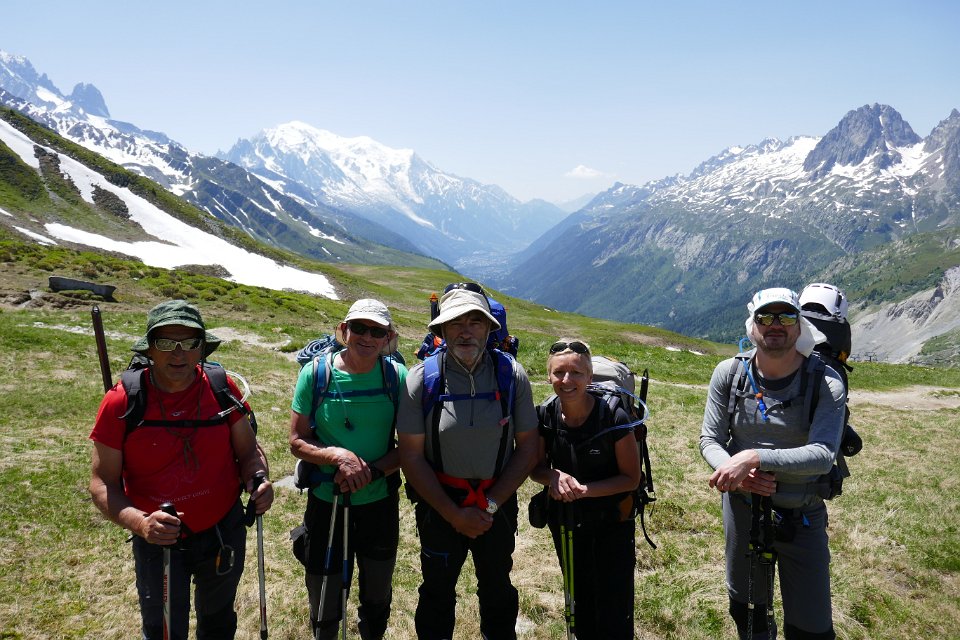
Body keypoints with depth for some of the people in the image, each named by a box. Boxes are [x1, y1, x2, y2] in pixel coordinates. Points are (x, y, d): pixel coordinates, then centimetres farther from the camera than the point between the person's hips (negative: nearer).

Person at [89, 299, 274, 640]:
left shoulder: (223, 389, -12)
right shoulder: (122, 401, -17)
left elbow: (248, 451, -2)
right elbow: (103, 483, -14)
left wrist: (258, 480, -23)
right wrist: (139, 522, -31)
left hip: (224, 532, 2)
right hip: (158, 540, -2)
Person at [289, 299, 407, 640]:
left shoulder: (398, 376, -10)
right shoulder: (315, 373, -12)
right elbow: (297, 441, -7)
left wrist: (372, 471, -21)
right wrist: (338, 456, -25)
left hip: (380, 500, 1)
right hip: (326, 500, -1)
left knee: (377, 596, 22)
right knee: (324, 598, 15)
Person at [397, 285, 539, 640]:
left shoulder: (511, 374, -11)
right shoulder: (421, 378, -14)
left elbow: (527, 448, -5)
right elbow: (412, 456, -11)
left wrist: (490, 505, -11)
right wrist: (454, 514, -13)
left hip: (499, 502, 1)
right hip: (439, 502, -1)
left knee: (497, 590, 22)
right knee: (437, 590, 18)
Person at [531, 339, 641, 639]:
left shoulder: (614, 419, -23)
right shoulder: (544, 416, -12)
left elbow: (631, 477, -14)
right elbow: (536, 467, -1)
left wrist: (585, 490, -27)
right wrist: (555, 477, -24)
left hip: (611, 524, -3)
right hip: (565, 522, 4)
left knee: (614, 615, 5)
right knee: (580, 604, 22)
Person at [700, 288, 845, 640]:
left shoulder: (826, 383, -14)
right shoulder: (729, 373, -7)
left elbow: (823, 454, -26)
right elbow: (709, 439, -5)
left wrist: (755, 457, -35)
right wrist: (736, 471, -25)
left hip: (801, 518, -2)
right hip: (742, 509, 3)